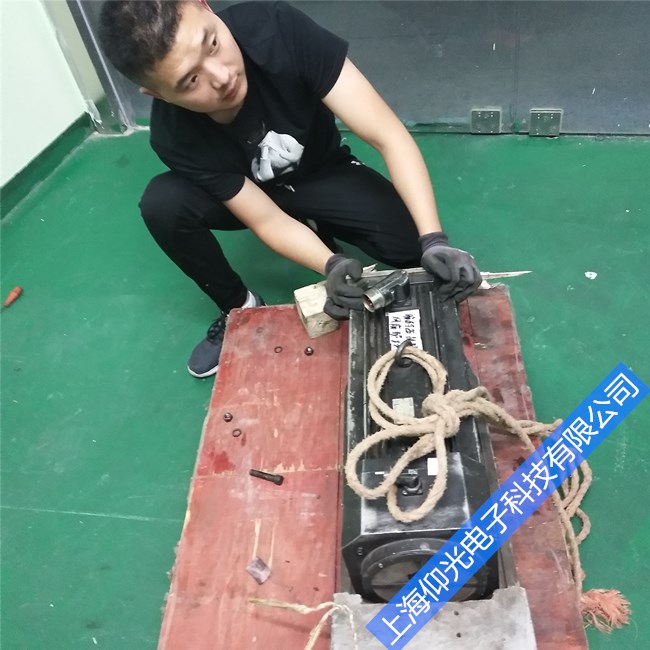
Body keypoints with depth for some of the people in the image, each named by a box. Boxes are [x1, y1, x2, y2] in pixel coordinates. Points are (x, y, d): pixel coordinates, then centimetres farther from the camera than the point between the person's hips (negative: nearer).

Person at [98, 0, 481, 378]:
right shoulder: (174, 136, -30)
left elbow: (390, 136, -34)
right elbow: (268, 219, -23)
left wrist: (434, 242, -43)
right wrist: (332, 266, -42)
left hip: (324, 175, 0)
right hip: (251, 192, 1)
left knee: (412, 244, -24)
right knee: (162, 203, -29)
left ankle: (323, 231, 8)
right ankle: (240, 308, -2)